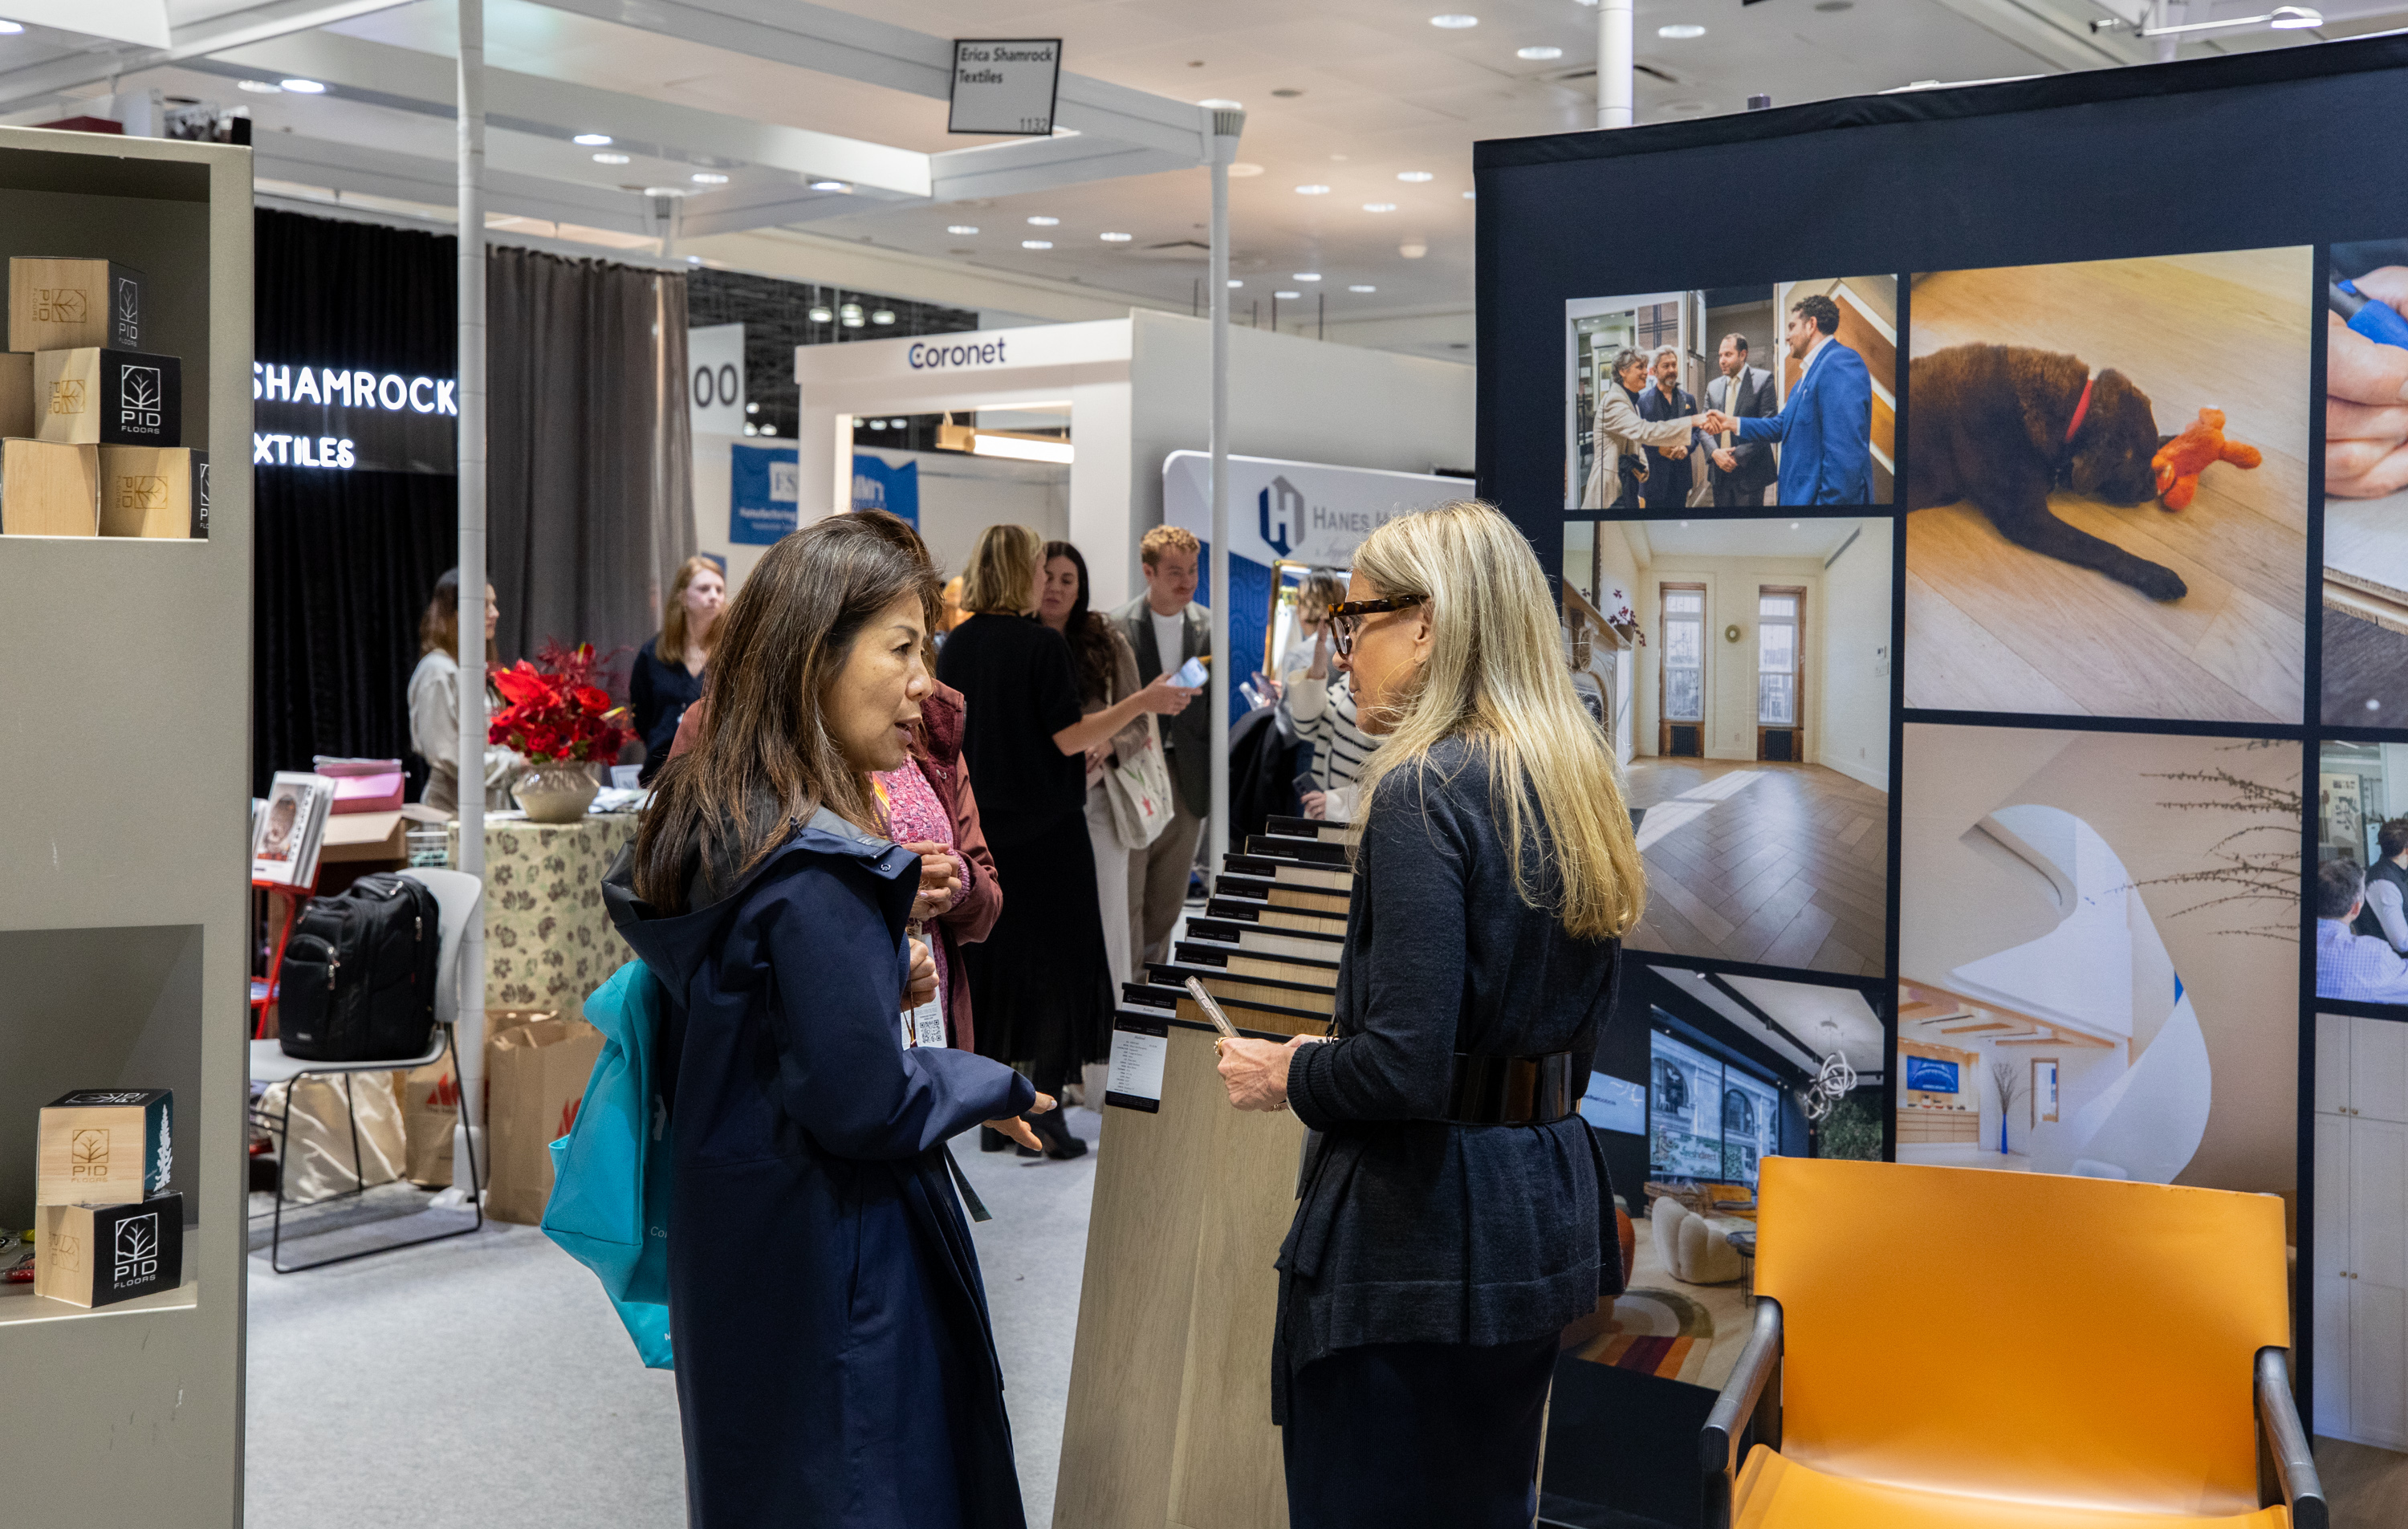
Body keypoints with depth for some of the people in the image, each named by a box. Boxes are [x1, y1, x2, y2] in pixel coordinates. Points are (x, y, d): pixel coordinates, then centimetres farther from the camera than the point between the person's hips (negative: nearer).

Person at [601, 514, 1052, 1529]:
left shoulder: (704, 826, 4)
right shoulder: (820, 868, -24)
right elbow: (863, 1103, -23)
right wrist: (998, 1088, -7)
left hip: (727, 1248, 9)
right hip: (831, 1277, -9)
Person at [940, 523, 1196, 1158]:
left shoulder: (957, 645, 3)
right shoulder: (1043, 646, -14)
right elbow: (1068, 737, -15)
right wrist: (1143, 703, -10)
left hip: (979, 825, 6)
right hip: (1044, 827, -6)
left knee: (988, 960, 12)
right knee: (1058, 960, 3)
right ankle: (1043, 1109, 1)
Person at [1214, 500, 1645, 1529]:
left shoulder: (1425, 794, -18)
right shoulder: (1571, 782, 7)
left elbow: (1404, 1066, -25)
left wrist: (1286, 1075, -6)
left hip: (1415, 1232, -9)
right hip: (1543, 1210, 9)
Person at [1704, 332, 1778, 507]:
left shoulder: (1763, 380, -3)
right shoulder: (1714, 386, 13)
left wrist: (1739, 456, -16)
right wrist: (1714, 452, -10)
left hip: (1750, 471, -5)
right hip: (1721, 472, 5)